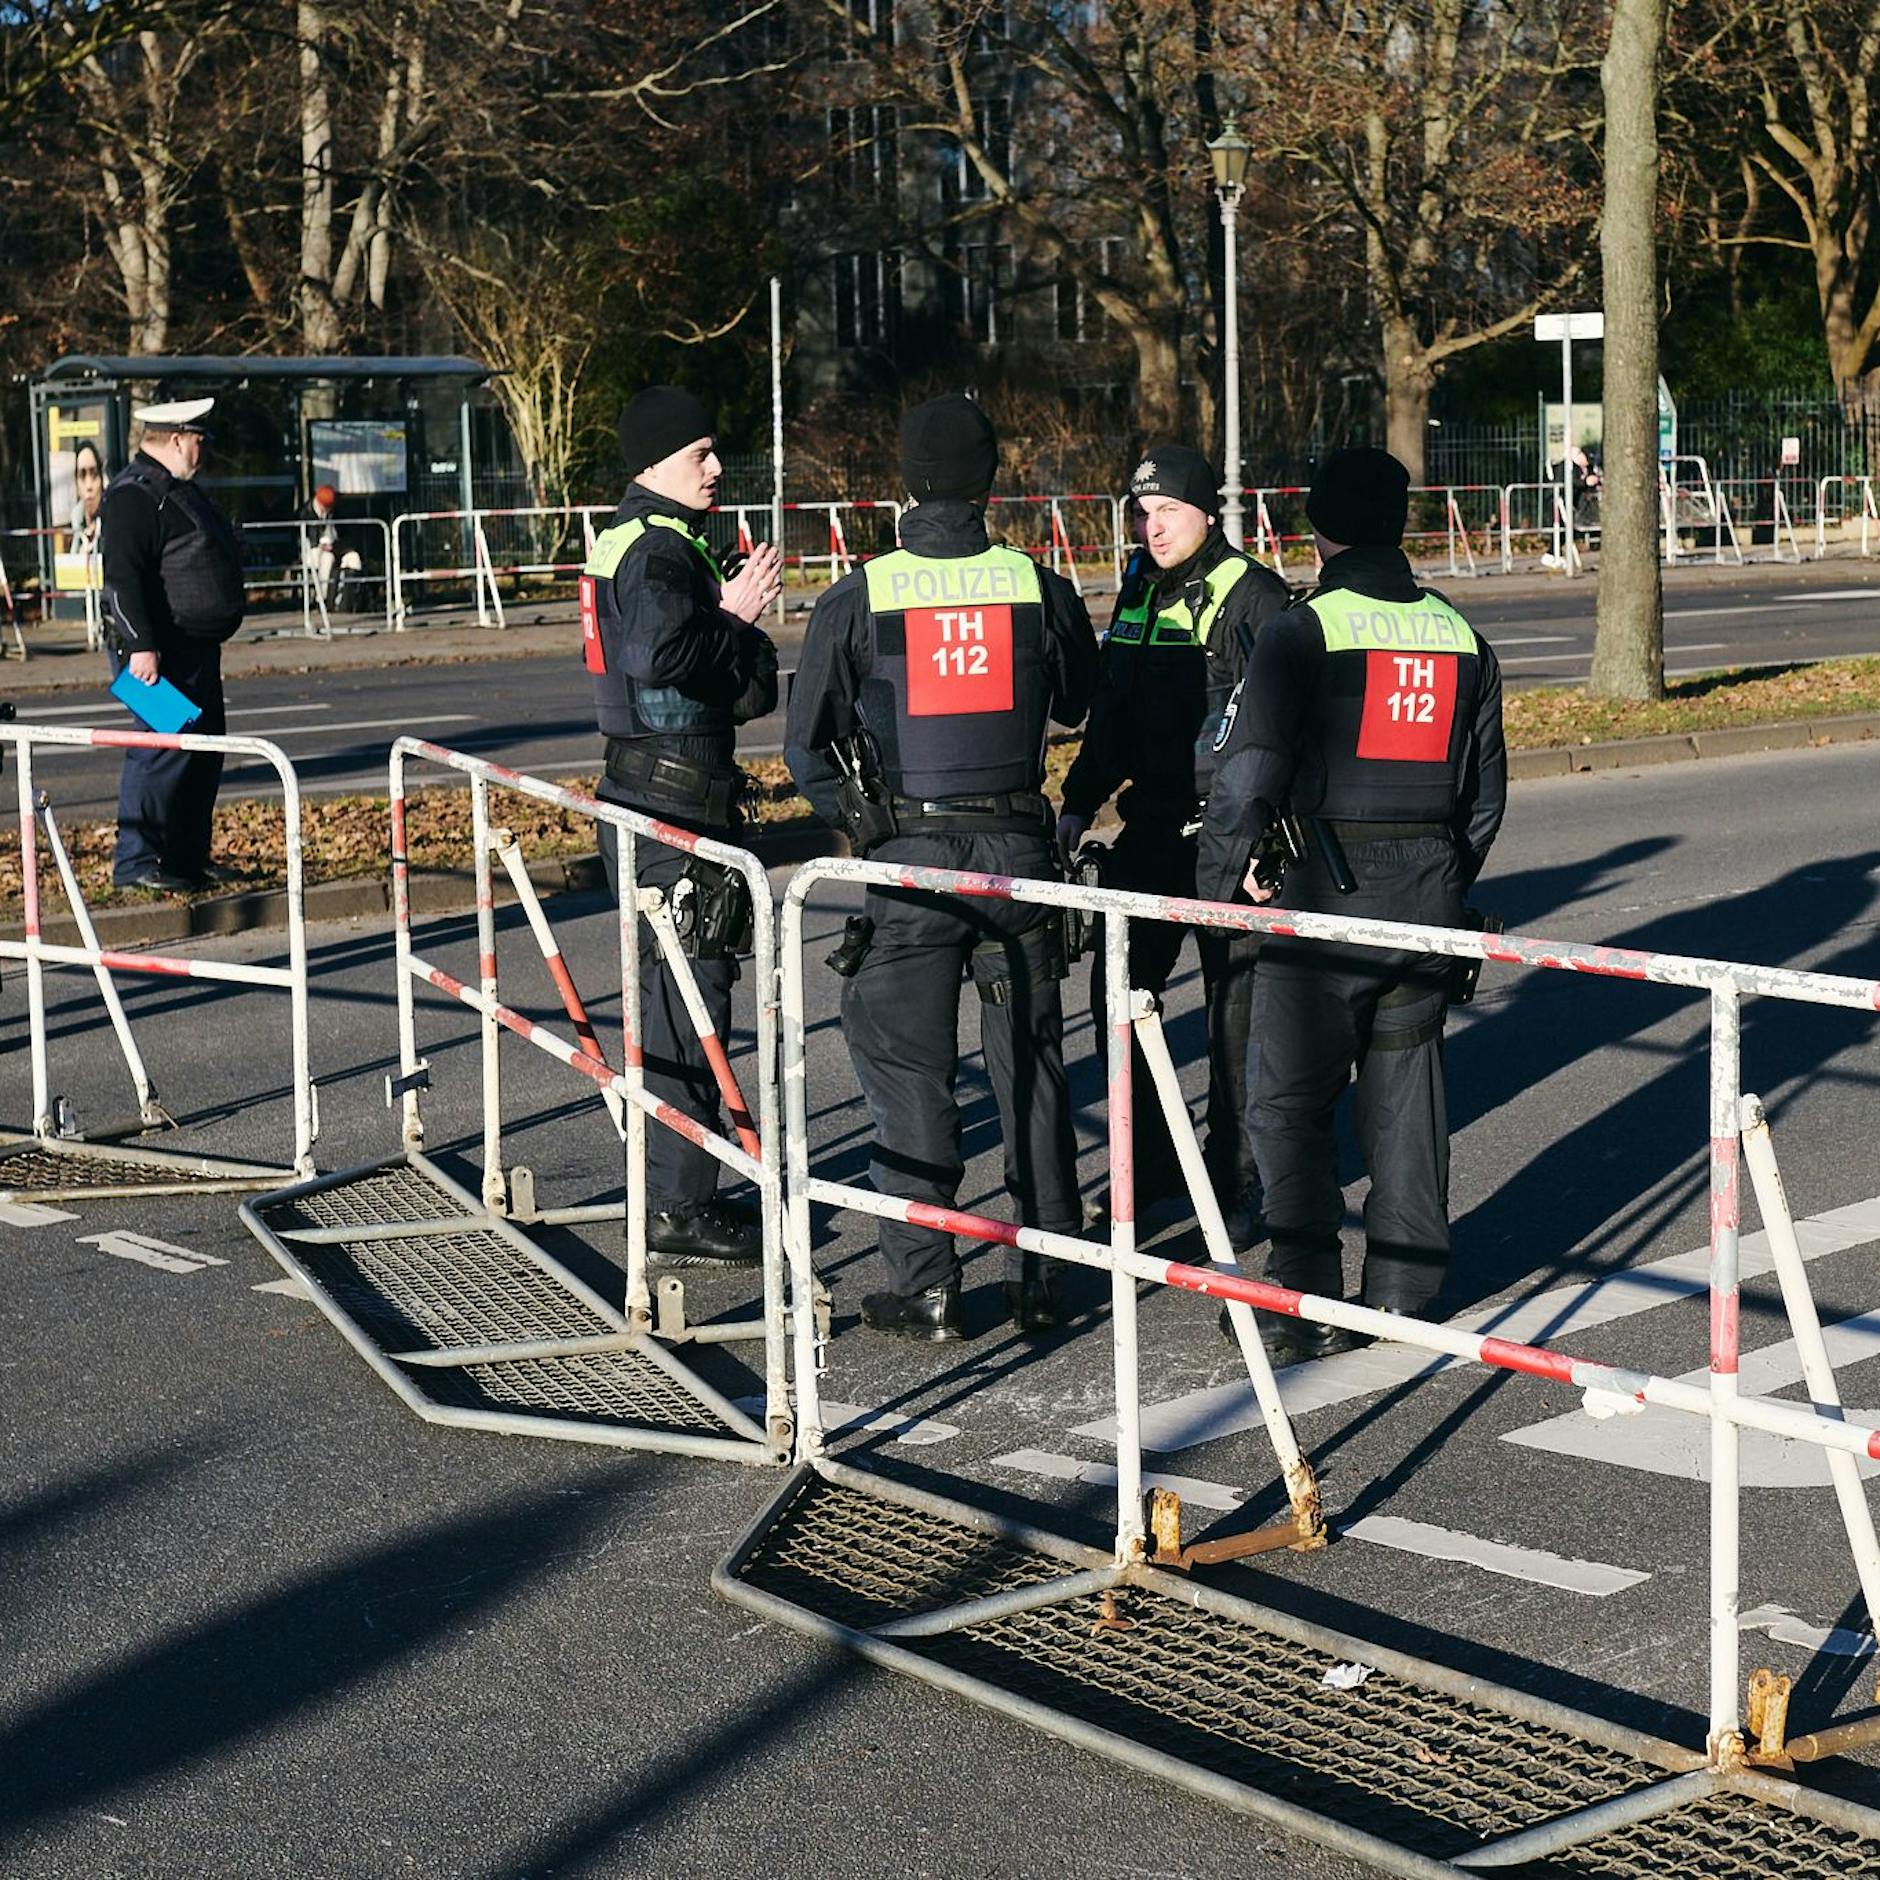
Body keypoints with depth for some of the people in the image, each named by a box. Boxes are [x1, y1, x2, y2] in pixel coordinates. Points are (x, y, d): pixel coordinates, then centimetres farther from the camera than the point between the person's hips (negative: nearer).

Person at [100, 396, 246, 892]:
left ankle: (189, 857, 21)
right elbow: (123, 578, -22)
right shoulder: (134, 496, -15)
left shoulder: (179, 489, 19)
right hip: (159, 650, -11)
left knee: (205, 749, 13)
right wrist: (141, 646, -28)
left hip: (195, 646, 11)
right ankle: (135, 863, -8)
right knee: (163, 750, -12)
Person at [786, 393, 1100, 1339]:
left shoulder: (858, 598, -6)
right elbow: (1078, 700, 17)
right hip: (1018, 848, 2)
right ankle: (1044, 1272, 17)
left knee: (910, 1072, 5)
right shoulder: (1040, 587, -1)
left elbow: (806, 741, 0)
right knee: (1030, 1065, 11)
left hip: (909, 858, -2)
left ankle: (925, 1288, 7)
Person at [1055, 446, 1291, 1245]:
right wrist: (1079, 802, 16)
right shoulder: (1139, 592, 12)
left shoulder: (1253, 596, -10)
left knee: (1234, 1006, 2)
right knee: (1117, 992, 8)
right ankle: (1151, 1163, 22)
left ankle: (1235, 1178, 12)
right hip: (1150, 827, 7)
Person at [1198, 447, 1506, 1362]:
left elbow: (1248, 766, -18)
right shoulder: (1460, 635, 9)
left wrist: (1223, 874, -6)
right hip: (1427, 892, 6)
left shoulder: (1305, 630, -10)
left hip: (1325, 887, -5)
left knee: (1294, 1100, 1)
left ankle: (1305, 1306, -1)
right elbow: (1485, 790, 14)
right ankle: (1405, 1287, 21)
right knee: (1405, 1088, 16)